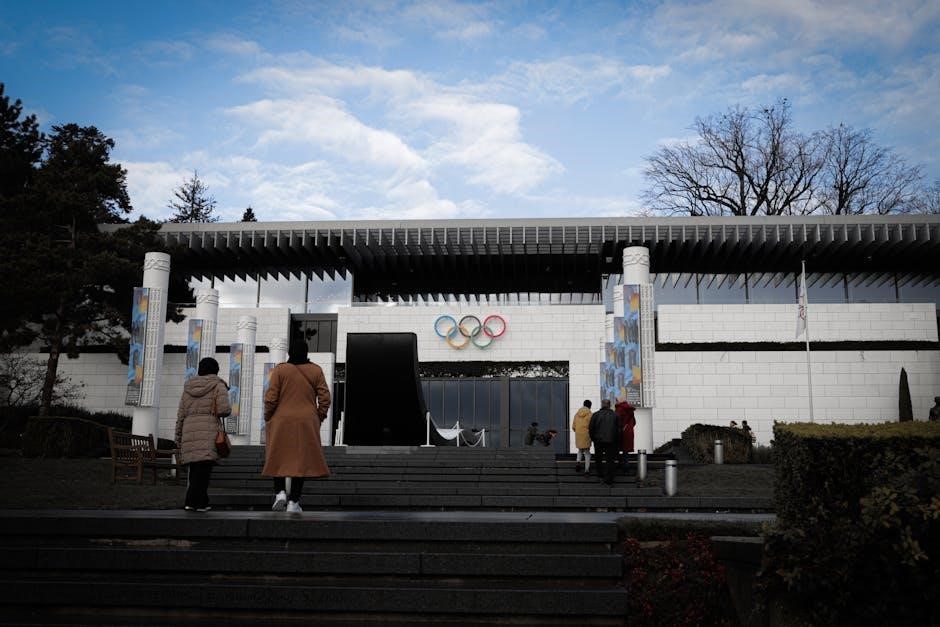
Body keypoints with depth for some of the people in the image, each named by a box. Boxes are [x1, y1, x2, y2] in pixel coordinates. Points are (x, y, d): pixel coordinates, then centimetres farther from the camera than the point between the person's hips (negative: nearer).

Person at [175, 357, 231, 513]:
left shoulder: (188, 387, 18)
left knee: (195, 467, 12)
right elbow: (224, 410, -9)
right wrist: (227, 407, 14)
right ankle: (195, 501, -11)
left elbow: (181, 415, 16)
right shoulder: (218, 386, 4)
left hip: (189, 430, 5)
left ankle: (201, 501, 12)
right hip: (209, 431, -5)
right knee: (204, 466, -6)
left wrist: (179, 439, 20)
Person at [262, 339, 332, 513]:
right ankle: (293, 502, 4)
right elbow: (325, 398, 0)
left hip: (281, 422, -1)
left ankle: (280, 492, -1)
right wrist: (319, 417, 12)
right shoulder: (316, 371, 2)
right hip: (307, 422, 1)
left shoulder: (280, 370, -3)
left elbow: (271, 398, -6)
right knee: (302, 460, 4)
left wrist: (268, 418, 7)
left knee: (279, 459, 14)